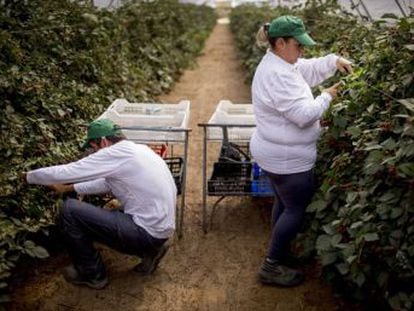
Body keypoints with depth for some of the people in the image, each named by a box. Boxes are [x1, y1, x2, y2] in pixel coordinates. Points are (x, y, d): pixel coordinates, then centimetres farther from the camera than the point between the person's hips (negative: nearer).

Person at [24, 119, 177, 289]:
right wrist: (68, 188, 30)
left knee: (70, 210, -6)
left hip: (147, 233, -9)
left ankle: (92, 274, 9)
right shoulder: (137, 150, 13)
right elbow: (107, 183, 26)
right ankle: (149, 250, 17)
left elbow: (65, 172, -10)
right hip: (160, 228, 9)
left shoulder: (115, 153, -15)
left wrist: (29, 176, 8)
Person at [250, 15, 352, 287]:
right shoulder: (278, 75, -28)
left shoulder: (277, 64, 6)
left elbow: (310, 69, 17)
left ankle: (280, 252, 39)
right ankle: (272, 267, 12)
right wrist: (327, 97, -15)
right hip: (286, 158, -11)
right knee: (297, 210, 3)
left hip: (276, 153, 11)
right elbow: (304, 115, -30)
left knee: (284, 203, 23)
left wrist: (334, 61, 0)